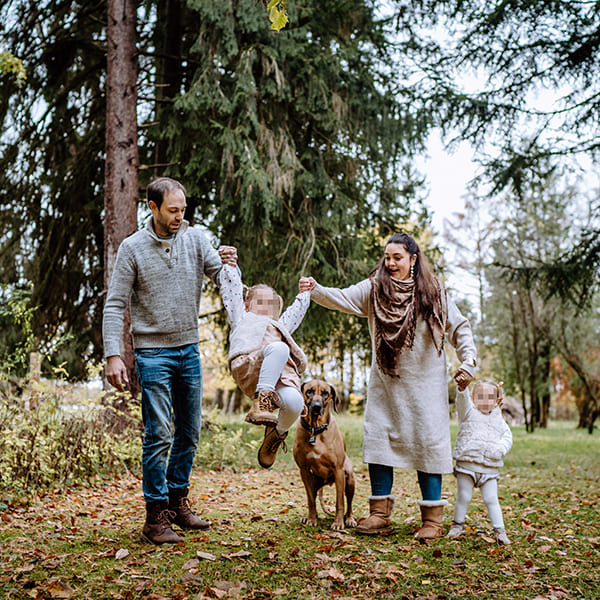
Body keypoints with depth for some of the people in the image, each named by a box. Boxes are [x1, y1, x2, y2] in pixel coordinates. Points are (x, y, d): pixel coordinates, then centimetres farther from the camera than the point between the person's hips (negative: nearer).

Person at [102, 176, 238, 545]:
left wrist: (229, 265, -28)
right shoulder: (133, 248, -7)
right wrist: (113, 355, -15)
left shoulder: (196, 238, 2)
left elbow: (223, 279, -5)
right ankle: (156, 517, 2)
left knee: (190, 431, 12)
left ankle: (178, 501, 27)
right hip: (153, 352, -4)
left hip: (189, 349, 5)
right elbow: (115, 306, -6)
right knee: (159, 435, -7)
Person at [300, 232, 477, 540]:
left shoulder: (434, 293, -2)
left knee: (428, 443, -2)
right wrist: (316, 290, -32)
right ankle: (380, 513, 10)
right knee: (378, 440, 1)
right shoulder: (373, 289, 0)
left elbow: (459, 328, 4)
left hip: (424, 384, -2)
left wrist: (467, 362, -6)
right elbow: (343, 298, -14)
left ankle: (432, 518, 7)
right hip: (384, 383, 2)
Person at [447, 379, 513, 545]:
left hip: (489, 467, 2)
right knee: (463, 497, 4)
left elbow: (507, 436, 15)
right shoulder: (469, 412, 5)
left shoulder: (498, 419, 17)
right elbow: (462, 399, -15)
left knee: (491, 500, 1)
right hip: (467, 463, -2)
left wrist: (501, 448, -7)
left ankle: (499, 530, 8)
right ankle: (457, 524, 22)